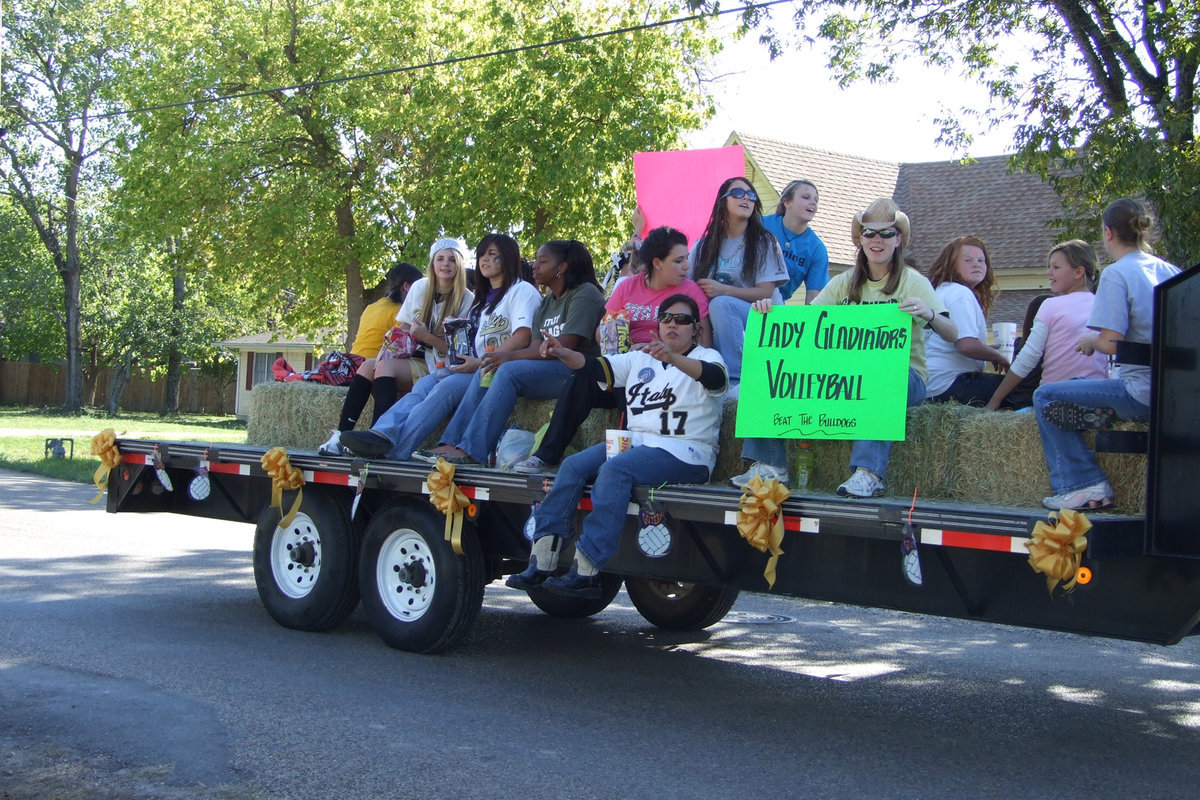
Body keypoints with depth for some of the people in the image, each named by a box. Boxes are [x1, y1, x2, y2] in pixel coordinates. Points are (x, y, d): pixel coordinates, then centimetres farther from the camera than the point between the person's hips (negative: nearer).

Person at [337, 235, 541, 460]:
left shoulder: (522, 290, 2)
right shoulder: (482, 298, 30)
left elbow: (522, 338, -13)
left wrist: (480, 362, -20)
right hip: (475, 368, 8)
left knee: (447, 387, -30)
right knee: (426, 383, -18)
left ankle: (396, 447, -44)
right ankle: (383, 434, -41)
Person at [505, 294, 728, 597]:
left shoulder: (707, 356, 4)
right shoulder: (640, 359, 23)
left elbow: (715, 378, -20)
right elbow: (597, 368, 12)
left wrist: (673, 357, -37)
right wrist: (563, 354, -8)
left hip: (684, 453, -7)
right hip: (635, 442, 7)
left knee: (615, 470, -31)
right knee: (573, 466, -15)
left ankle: (587, 570, -36)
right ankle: (541, 562, -20)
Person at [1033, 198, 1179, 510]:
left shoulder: (1116, 274, -11)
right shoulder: (1171, 272, 11)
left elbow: (1111, 344, -19)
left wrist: (1091, 339, 5)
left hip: (1142, 392, -9)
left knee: (1046, 398, 0)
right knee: (1076, 386, 27)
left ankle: (1081, 485, 1)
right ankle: (1094, 486, 20)